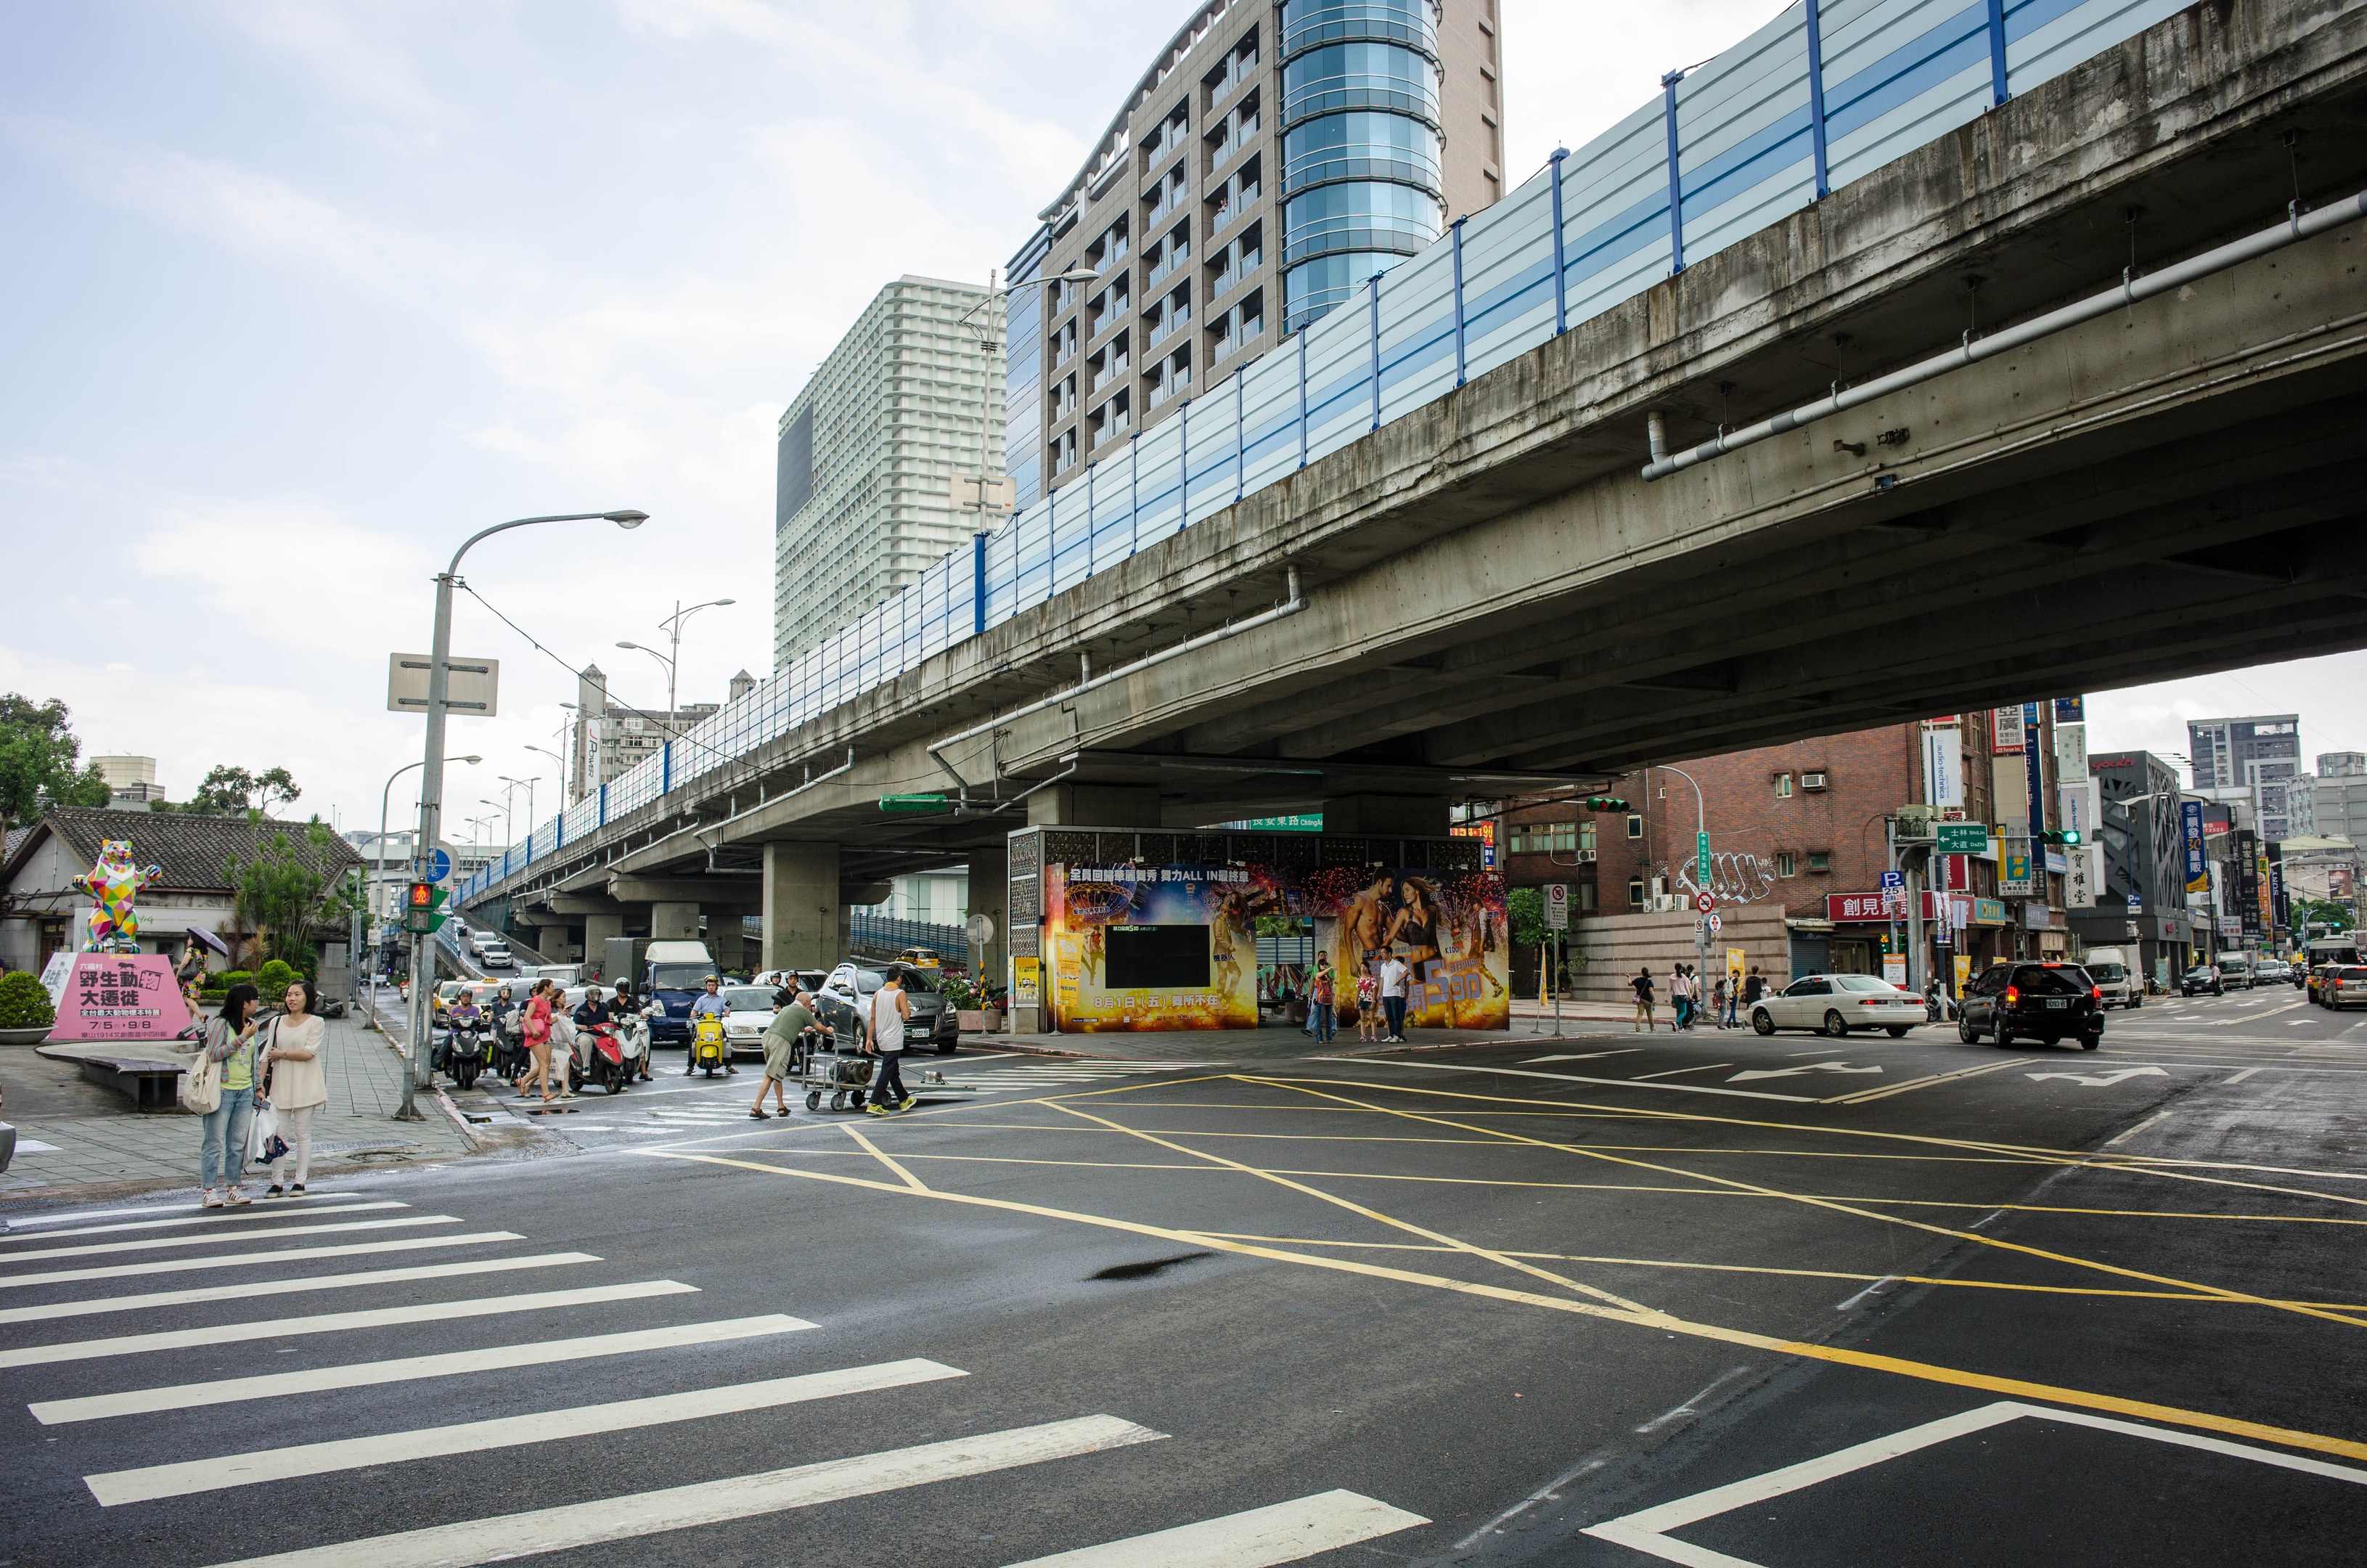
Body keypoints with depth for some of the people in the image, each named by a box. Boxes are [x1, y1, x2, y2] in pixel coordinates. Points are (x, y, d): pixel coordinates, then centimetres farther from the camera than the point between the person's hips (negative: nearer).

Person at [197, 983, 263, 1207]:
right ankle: (209, 1190, 1)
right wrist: (242, 1037, -20)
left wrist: (257, 1087, 20)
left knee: (238, 1143, 8)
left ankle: (232, 1187, 15)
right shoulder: (221, 1023, -9)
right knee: (214, 1143, -2)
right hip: (221, 1091, -7)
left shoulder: (251, 1025, 12)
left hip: (245, 1092, 7)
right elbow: (214, 1054, -19)